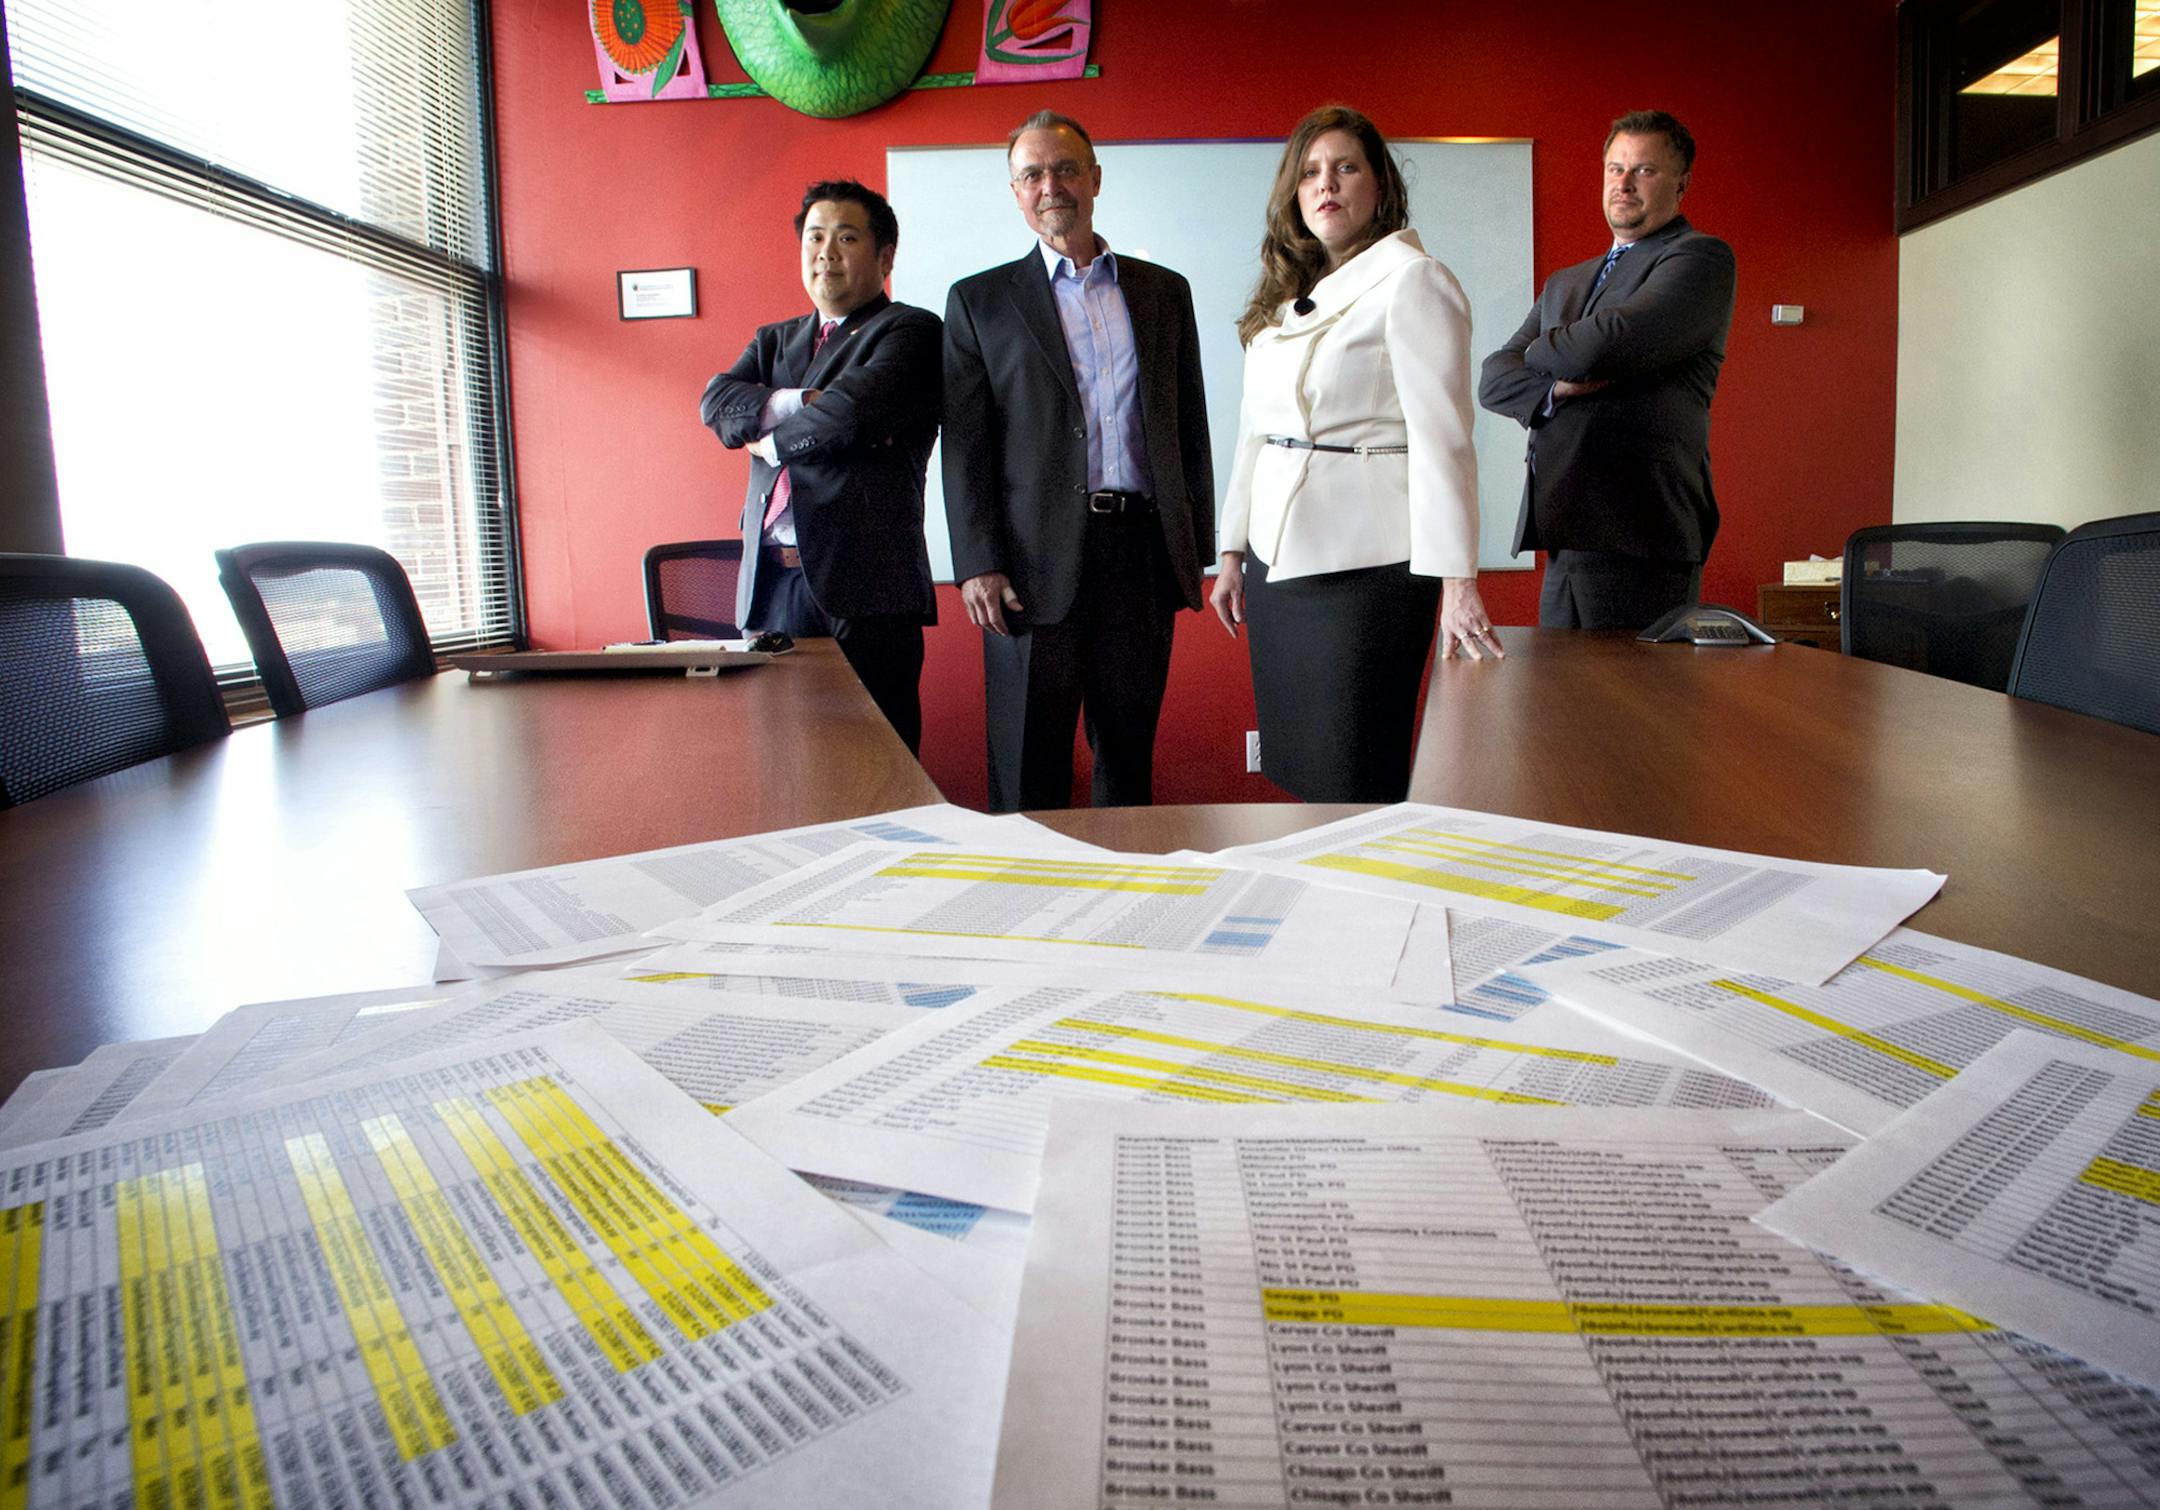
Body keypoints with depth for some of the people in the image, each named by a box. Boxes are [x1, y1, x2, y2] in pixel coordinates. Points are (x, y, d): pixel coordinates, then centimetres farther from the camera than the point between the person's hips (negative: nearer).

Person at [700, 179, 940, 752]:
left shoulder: (911, 332, 3)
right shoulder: (774, 340, 23)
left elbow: (854, 410, -15)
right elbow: (716, 402, 5)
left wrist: (769, 440, 1)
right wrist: (806, 403, -9)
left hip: (863, 584, -5)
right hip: (771, 582, 6)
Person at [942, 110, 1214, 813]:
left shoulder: (1164, 292, 14)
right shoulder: (980, 300, 7)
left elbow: (1190, 429, 15)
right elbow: (965, 445, 1)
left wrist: (1198, 551, 9)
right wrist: (977, 566, -8)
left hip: (1143, 551, 3)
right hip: (1036, 559, -2)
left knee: (1129, 755, 10)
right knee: (1029, 772, 2)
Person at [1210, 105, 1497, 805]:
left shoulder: (1412, 282, -5)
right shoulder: (1286, 296, 17)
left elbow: (1441, 434, -13)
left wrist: (1456, 577, -19)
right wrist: (1233, 550, 15)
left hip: (1364, 566, -7)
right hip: (1277, 563, 7)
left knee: (1352, 790, -2)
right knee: (1287, 774, 11)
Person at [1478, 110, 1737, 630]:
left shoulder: (1701, 257, 0)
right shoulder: (1565, 283, 25)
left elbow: (1607, 345, -15)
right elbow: (1494, 379, 13)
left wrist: (1541, 351, 6)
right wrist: (1557, 388, -8)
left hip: (1637, 534, -7)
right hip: (1566, 538, 7)